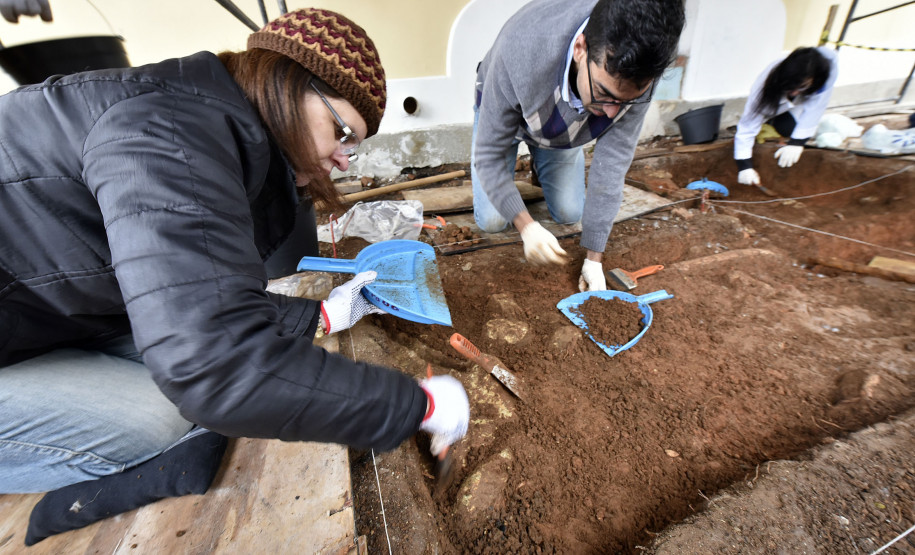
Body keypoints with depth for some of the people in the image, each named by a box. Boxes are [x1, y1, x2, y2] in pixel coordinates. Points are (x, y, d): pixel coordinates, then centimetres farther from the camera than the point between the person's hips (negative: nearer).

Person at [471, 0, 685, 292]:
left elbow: (611, 166, -27)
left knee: (569, 214, 2)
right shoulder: (520, 51, -44)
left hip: (564, 128, 3)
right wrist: (526, 226, -44)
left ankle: (542, 165, 32)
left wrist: (593, 258, -26)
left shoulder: (635, 77, -33)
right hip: (501, 112, -2)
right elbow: (489, 154, -34)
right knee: (492, 221, -8)